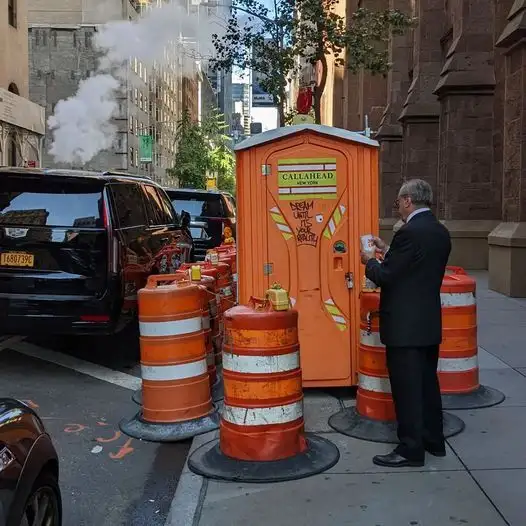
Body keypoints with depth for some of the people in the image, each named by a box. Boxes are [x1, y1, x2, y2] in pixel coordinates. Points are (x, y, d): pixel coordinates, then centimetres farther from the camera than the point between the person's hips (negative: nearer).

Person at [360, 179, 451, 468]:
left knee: (407, 388, 0)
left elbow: (384, 277, -18)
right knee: (427, 382, 18)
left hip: (405, 325, -9)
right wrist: (387, 252, 17)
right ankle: (433, 440, 30)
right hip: (430, 322, 9)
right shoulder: (440, 232, 8)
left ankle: (410, 449, 8)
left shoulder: (409, 233, -20)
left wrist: (370, 261, 2)